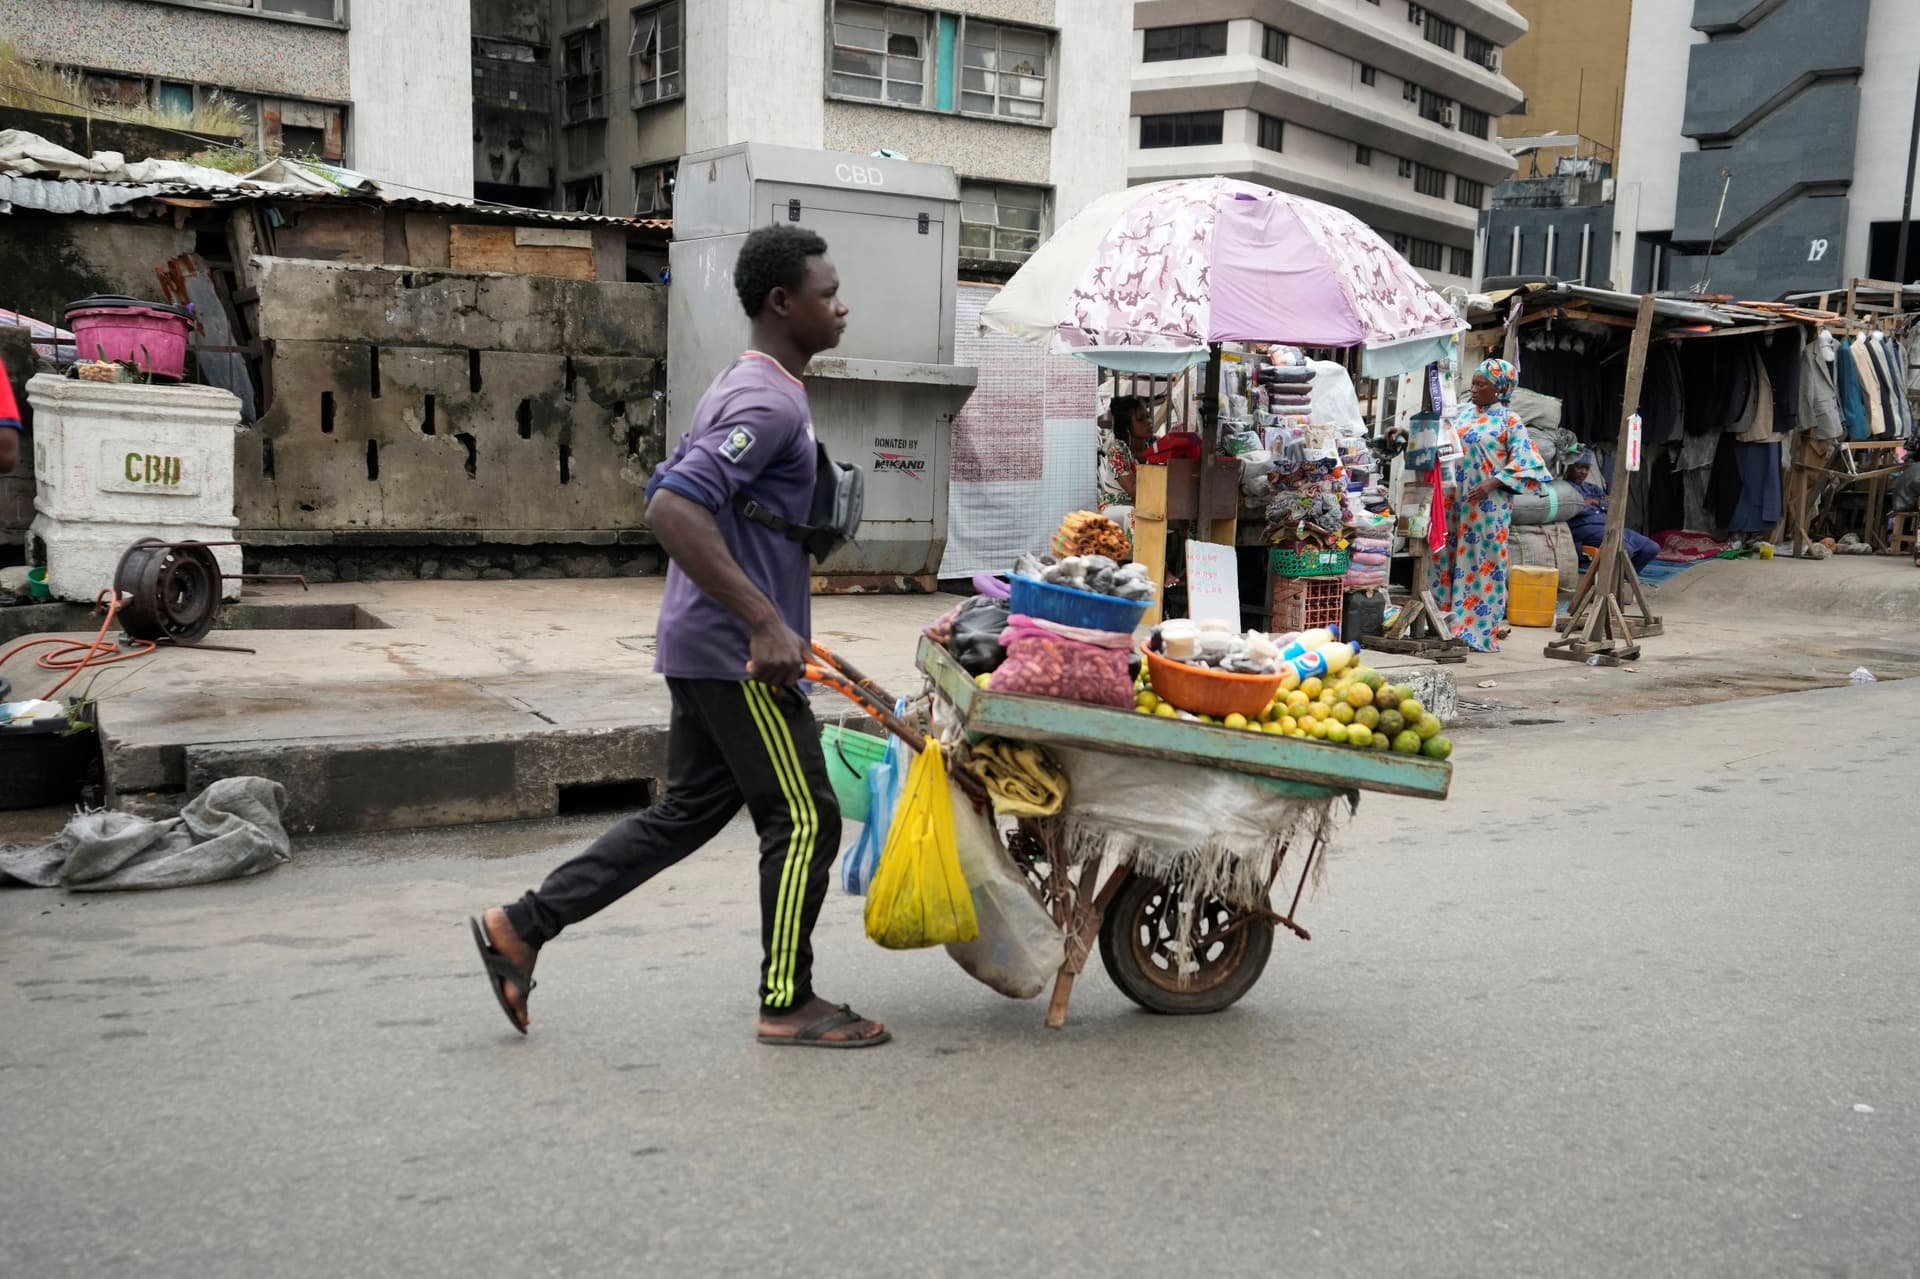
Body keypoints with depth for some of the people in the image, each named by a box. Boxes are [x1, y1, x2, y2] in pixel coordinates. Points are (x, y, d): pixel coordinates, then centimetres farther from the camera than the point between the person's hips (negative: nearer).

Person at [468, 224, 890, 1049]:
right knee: (803, 817, 0)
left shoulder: (739, 389, 16)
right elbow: (672, 511, -27)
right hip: (739, 654, -10)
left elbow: (669, 493, 22)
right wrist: (765, 622, -27)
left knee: (688, 812, 15)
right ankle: (787, 1004, 12)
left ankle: (522, 927, 18)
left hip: (708, 648, 10)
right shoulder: (770, 402, -16)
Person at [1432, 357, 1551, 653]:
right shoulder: (1463, 412, 13)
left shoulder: (1510, 420, -3)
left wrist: (1493, 483, -16)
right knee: (1447, 559, 6)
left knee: (1481, 563, -3)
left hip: (1487, 505, -6)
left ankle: (1478, 631, 2)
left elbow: (1525, 462, -7)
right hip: (1454, 499, 6)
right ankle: (1446, 621, 14)